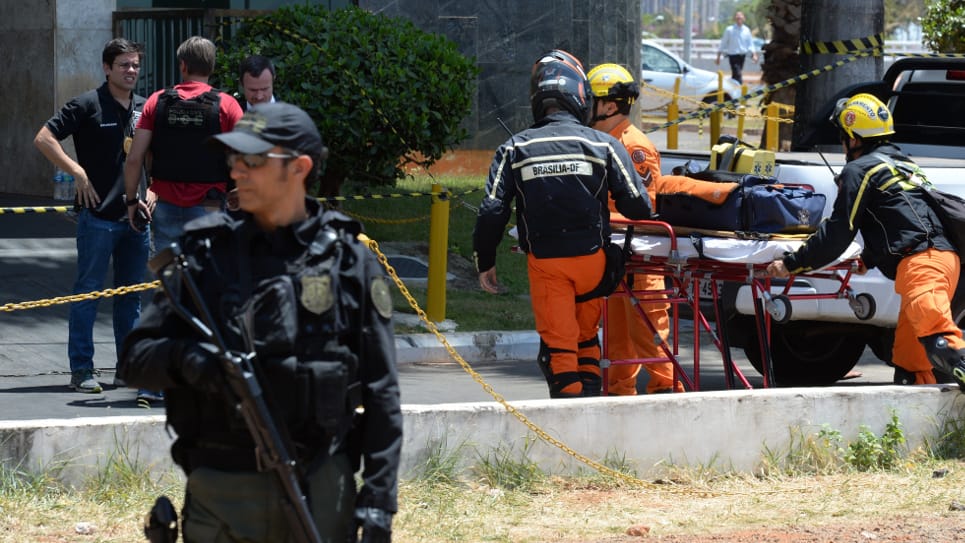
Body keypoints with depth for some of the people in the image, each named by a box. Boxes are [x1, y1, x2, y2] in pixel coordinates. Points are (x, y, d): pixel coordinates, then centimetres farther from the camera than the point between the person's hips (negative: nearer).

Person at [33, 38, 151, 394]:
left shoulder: (144, 108, 11)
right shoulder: (89, 105, -6)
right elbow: (44, 138, -9)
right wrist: (78, 172, -14)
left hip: (135, 217, 5)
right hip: (98, 216, -5)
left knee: (131, 295, 10)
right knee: (88, 293, -2)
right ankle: (81, 370, 1)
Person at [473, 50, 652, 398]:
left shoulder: (515, 149, -1)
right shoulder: (603, 145, -3)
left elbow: (492, 211, -5)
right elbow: (638, 206, -5)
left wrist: (485, 263, 6)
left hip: (544, 262, -1)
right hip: (592, 257, 1)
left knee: (557, 343, 4)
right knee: (587, 337, 20)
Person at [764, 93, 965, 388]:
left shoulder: (860, 170, 2)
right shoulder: (904, 165, 29)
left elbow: (838, 232, -1)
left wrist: (792, 264, 5)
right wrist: (868, 259, 49)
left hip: (922, 260, -9)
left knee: (938, 341, -27)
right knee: (908, 354, 14)